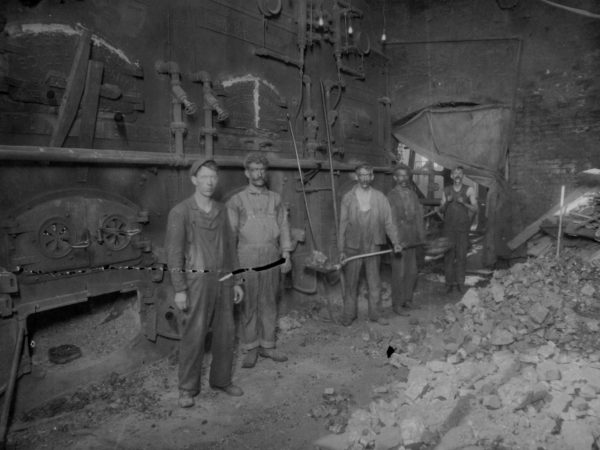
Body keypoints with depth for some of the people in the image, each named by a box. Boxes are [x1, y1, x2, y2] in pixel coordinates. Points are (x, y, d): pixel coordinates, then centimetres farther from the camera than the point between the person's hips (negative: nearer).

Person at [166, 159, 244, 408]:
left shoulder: (221, 210, 9)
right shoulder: (180, 212, -9)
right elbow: (174, 252, -11)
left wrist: (236, 282, 11)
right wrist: (179, 289, -15)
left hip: (222, 279, 5)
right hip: (196, 280, -5)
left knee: (225, 333, 10)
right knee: (194, 336, 0)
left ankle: (221, 379, 27)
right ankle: (188, 388, 16)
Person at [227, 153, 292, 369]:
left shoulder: (275, 199, 9)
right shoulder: (237, 201, 0)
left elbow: (284, 227, 10)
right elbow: (230, 232, -1)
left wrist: (286, 255, 4)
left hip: (271, 257, 3)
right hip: (247, 256, -2)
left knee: (269, 302, 9)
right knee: (249, 304, 3)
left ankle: (267, 346, 21)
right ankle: (251, 348, 15)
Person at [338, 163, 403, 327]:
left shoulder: (380, 197, 2)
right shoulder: (348, 198, -1)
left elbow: (388, 222, 4)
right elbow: (343, 224, -1)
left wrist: (395, 241, -5)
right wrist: (341, 249, -3)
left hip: (373, 246, 1)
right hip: (352, 247, -1)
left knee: (374, 282, 10)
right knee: (350, 282, 6)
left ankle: (375, 313, 24)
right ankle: (348, 314, 19)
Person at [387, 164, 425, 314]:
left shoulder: (413, 194, 10)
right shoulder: (392, 196, -7)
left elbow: (418, 216, 11)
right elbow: (392, 220, -12)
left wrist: (422, 238, 7)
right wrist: (397, 241, -18)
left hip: (412, 239, 6)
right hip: (399, 239, -6)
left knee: (412, 272, 12)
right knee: (399, 272, -1)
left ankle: (407, 299, 28)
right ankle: (397, 304, 10)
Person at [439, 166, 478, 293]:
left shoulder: (469, 190, 3)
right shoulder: (446, 190, 9)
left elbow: (475, 208, 2)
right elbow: (441, 210, 11)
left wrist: (464, 203, -15)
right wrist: (446, 202, -9)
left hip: (463, 227, -1)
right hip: (448, 227, 1)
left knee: (461, 255, -1)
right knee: (448, 255, 0)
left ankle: (460, 282, 7)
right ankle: (449, 282, 6)